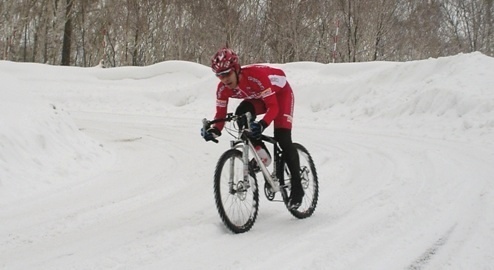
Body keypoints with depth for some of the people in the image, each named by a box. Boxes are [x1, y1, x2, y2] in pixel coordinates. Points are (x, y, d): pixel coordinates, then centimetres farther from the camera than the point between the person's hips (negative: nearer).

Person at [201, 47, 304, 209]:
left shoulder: (256, 76, -41)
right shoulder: (223, 88, -22)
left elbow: (273, 106, -41)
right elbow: (221, 115, -17)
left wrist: (262, 124, -59)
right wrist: (215, 130, -39)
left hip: (280, 93, -5)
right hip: (258, 98, 5)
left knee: (282, 139, -18)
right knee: (241, 114, -27)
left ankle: (297, 188, -6)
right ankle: (261, 154, -10)